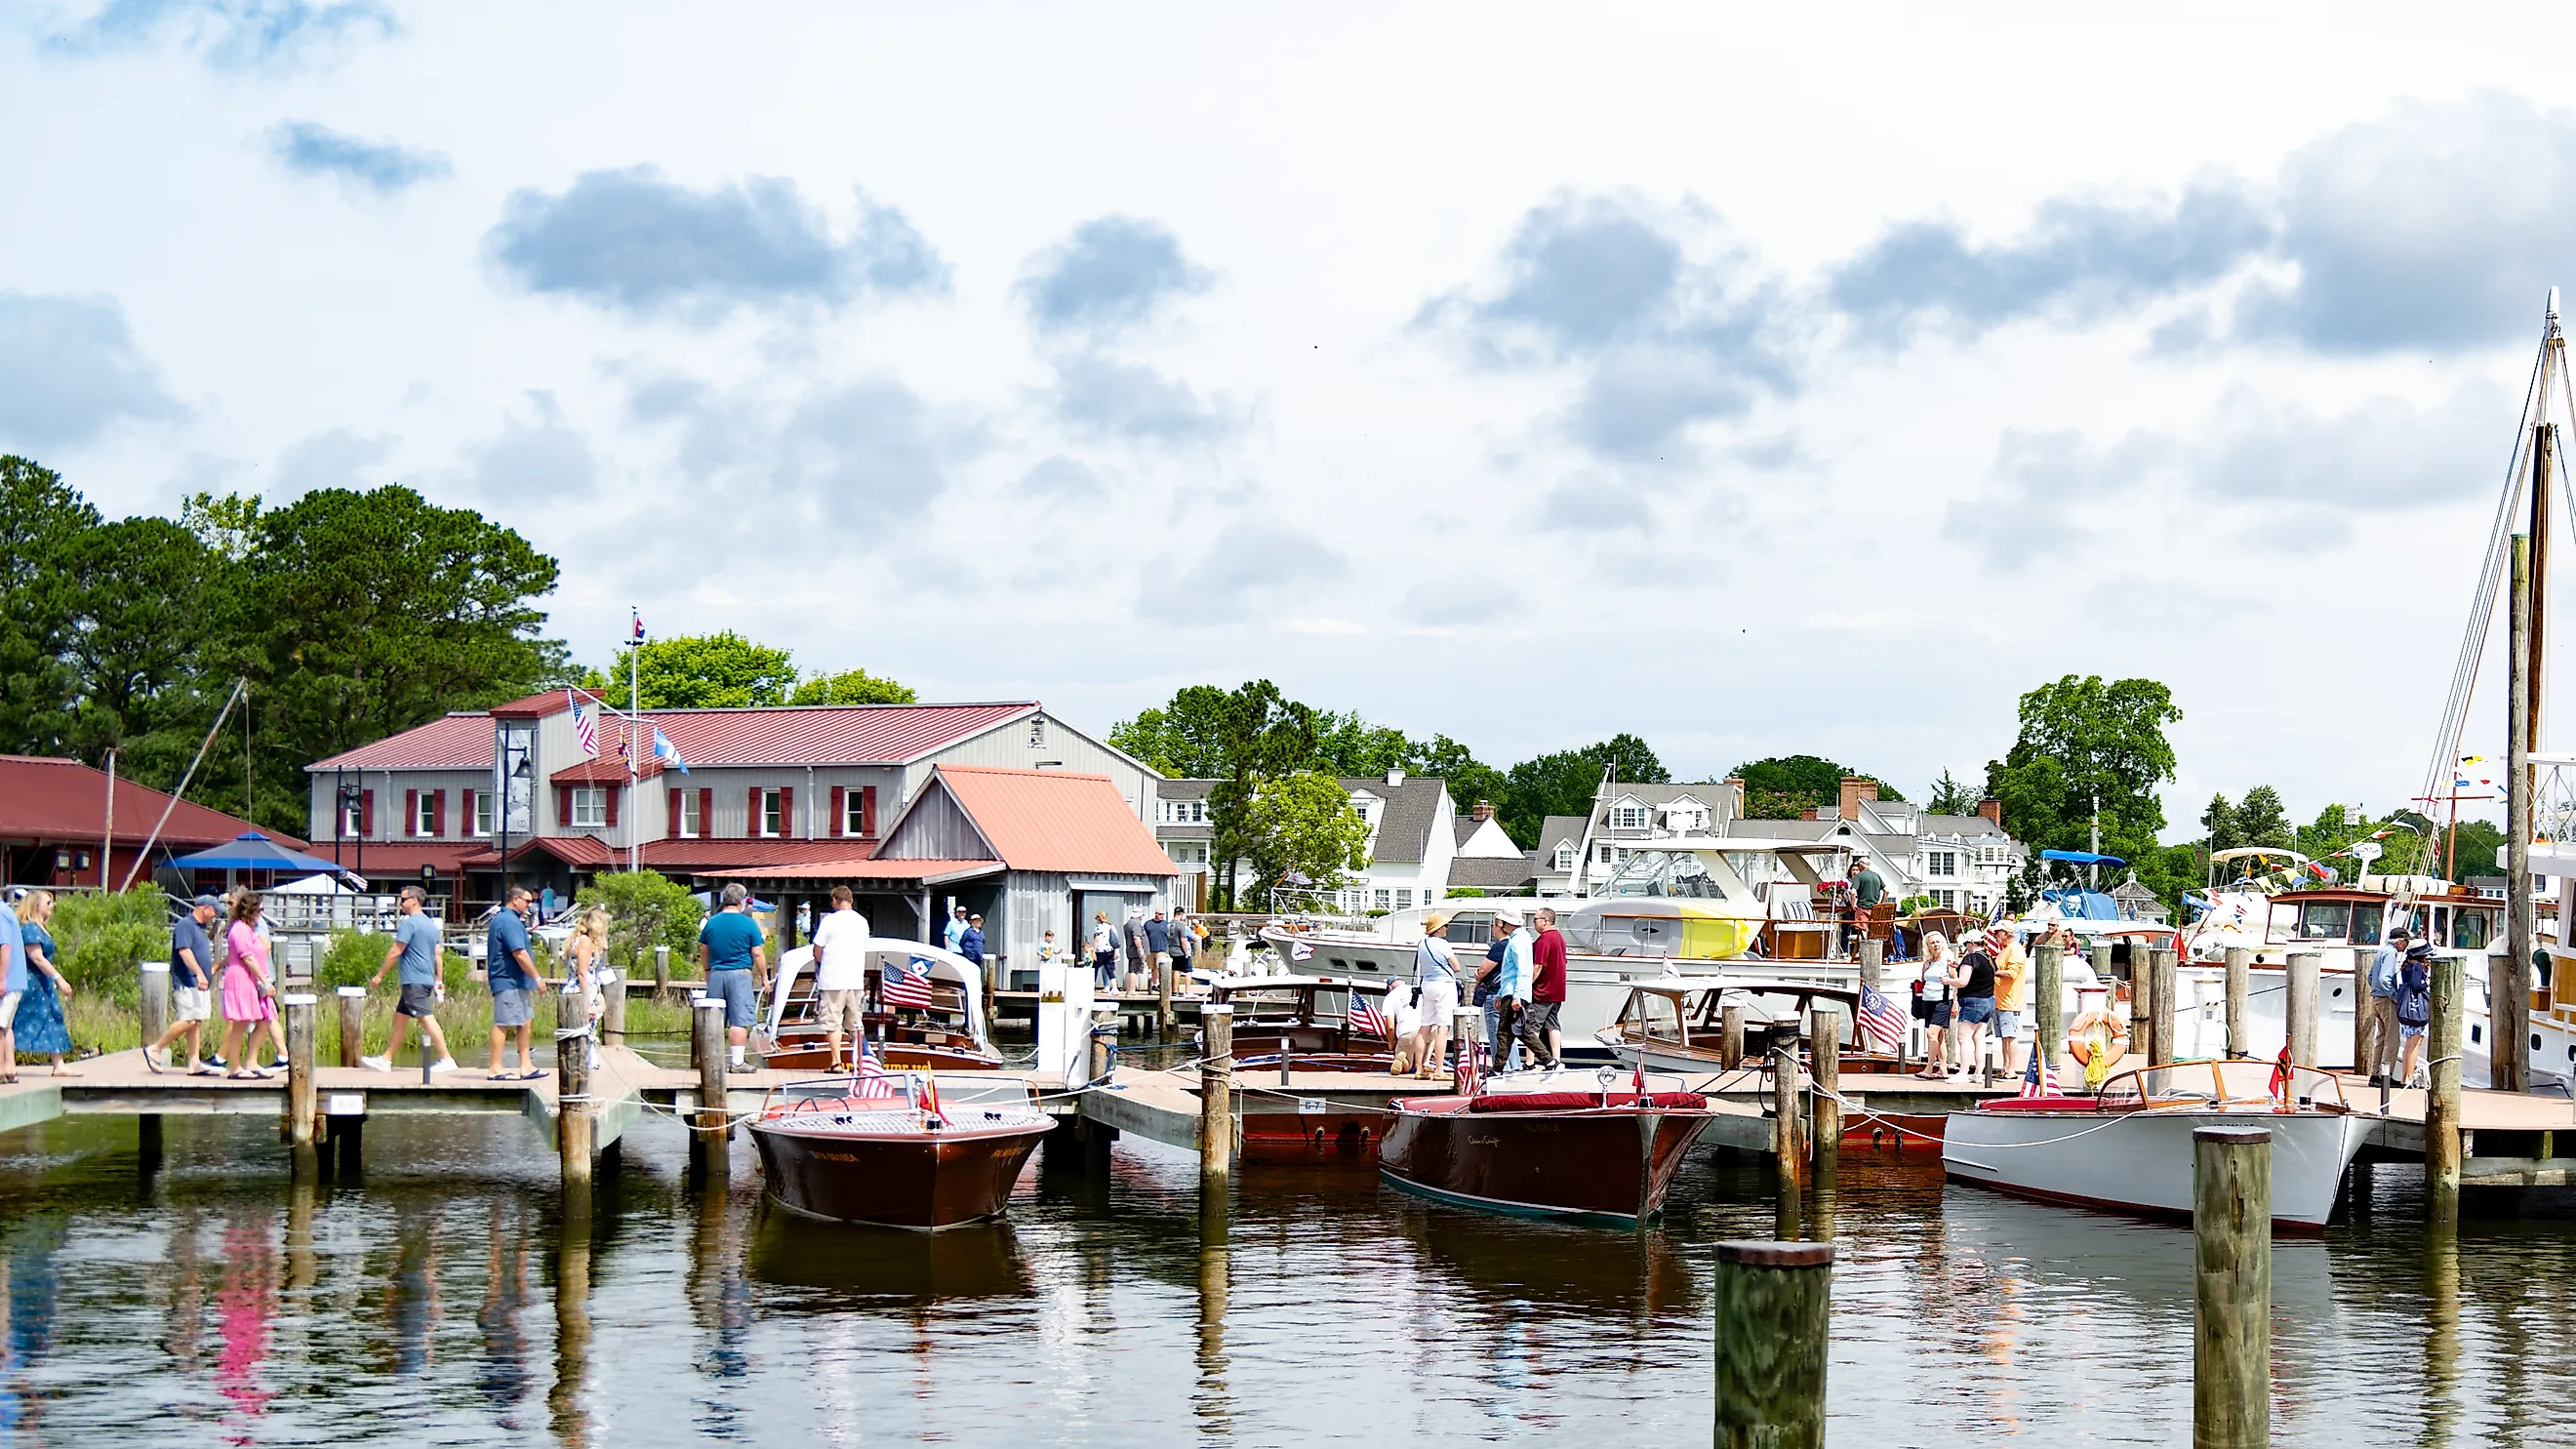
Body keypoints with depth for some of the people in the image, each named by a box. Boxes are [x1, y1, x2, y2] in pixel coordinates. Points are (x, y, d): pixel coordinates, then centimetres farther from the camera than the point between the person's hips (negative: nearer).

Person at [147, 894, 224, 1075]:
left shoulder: (200, 928, 20)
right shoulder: (185, 925, -10)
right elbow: (184, 951, -22)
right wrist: (199, 973, -31)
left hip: (199, 985, 10)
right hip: (187, 983, -10)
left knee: (197, 1022, 6)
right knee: (189, 1021, -15)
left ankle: (194, 1063, 5)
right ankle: (155, 1049, -5)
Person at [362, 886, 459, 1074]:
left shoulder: (409, 923, -12)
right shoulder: (431, 924, 16)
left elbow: (395, 952, -13)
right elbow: (437, 955, 19)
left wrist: (379, 975, -7)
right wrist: (438, 981, 22)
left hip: (413, 980, -10)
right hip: (426, 979, 10)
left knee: (426, 1018, -12)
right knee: (400, 1018, 14)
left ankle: (446, 1059, -17)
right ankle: (385, 1060, 17)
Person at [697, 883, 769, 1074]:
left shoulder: (711, 922, 5)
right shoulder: (748, 924, -7)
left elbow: (703, 950, 14)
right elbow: (758, 954, -6)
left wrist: (707, 971, 29)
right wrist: (764, 977, 4)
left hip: (716, 974, 4)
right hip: (740, 975, -4)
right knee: (739, 1021, -3)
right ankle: (737, 1062, -6)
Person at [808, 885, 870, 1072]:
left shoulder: (830, 921, -8)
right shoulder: (862, 921, 6)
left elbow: (817, 951, -5)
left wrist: (821, 962, 15)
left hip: (832, 980, -4)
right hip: (856, 980, 5)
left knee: (833, 1023, 0)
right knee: (856, 1024, 12)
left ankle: (837, 1062, -4)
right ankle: (859, 1061, 12)